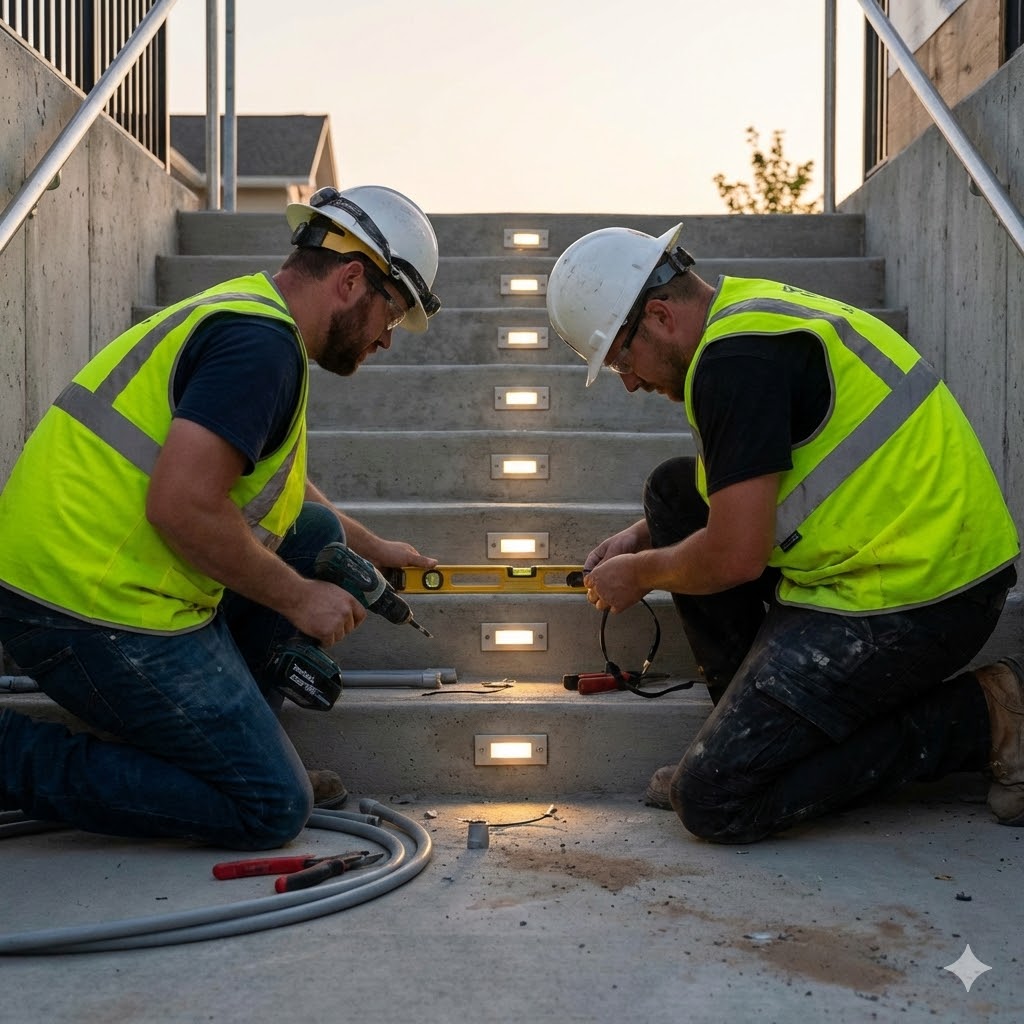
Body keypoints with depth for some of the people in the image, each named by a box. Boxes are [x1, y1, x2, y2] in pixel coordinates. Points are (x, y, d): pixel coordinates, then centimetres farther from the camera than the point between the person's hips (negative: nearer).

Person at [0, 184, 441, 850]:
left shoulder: (242, 313, 17)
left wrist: (370, 546, 37)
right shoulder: (263, 342, -16)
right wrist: (298, 597, -12)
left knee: (313, 532, 18)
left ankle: (230, 747, 19)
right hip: (98, 612, -10)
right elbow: (182, 505, -26)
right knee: (273, 810, -3)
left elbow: (275, 482, 33)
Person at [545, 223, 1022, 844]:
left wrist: (640, 573, 0)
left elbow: (736, 557, -19)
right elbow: (748, 490, 27)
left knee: (714, 801, -9)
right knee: (674, 489, 14)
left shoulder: (735, 360, -19)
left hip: (913, 602, -11)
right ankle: (752, 720, 13)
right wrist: (641, 538, 21)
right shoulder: (751, 307, 13)